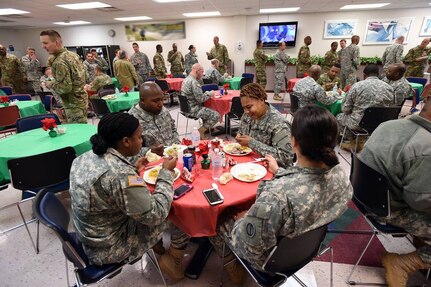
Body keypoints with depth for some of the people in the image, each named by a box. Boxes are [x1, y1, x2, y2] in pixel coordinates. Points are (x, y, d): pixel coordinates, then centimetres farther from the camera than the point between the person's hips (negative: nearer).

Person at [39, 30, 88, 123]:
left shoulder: (59, 62, -19)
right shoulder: (72, 54, 7)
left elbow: (65, 88, -23)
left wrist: (51, 84, -5)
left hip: (74, 104, -9)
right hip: (81, 99, 9)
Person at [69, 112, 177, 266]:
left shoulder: (86, 157, -7)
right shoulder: (121, 174, -34)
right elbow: (155, 215, -25)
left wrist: (133, 169, 3)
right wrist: (166, 172, -17)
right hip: (108, 249, -8)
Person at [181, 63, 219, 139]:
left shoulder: (187, 79, 11)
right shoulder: (194, 82, -20)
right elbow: (200, 99, -22)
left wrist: (206, 93, 8)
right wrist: (210, 94, -6)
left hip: (187, 107, 11)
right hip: (193, 109, -11)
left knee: (207, 109, 28)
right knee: (216, 115, -11)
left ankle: (206, 127, 27)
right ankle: (201, 131, -4)